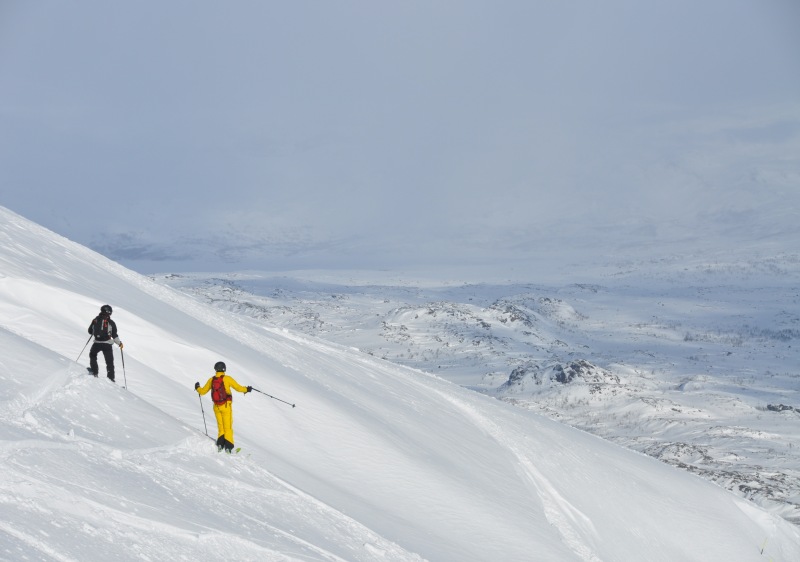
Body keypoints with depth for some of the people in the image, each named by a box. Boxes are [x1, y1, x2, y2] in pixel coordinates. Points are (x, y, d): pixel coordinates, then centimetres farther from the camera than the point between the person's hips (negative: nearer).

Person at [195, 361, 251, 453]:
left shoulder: (211, 380, 1)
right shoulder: (227, 378, -9)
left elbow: (202, 391, 10)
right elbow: (238, 388, -8)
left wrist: (197, 388, 32)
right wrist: (246, 389, 11)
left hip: (216, 407, 3)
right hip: (226, 406, -3)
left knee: (221, 428, 14)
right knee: (228, 428, 1)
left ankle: (220, 445, 1)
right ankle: (228, 447, -5)